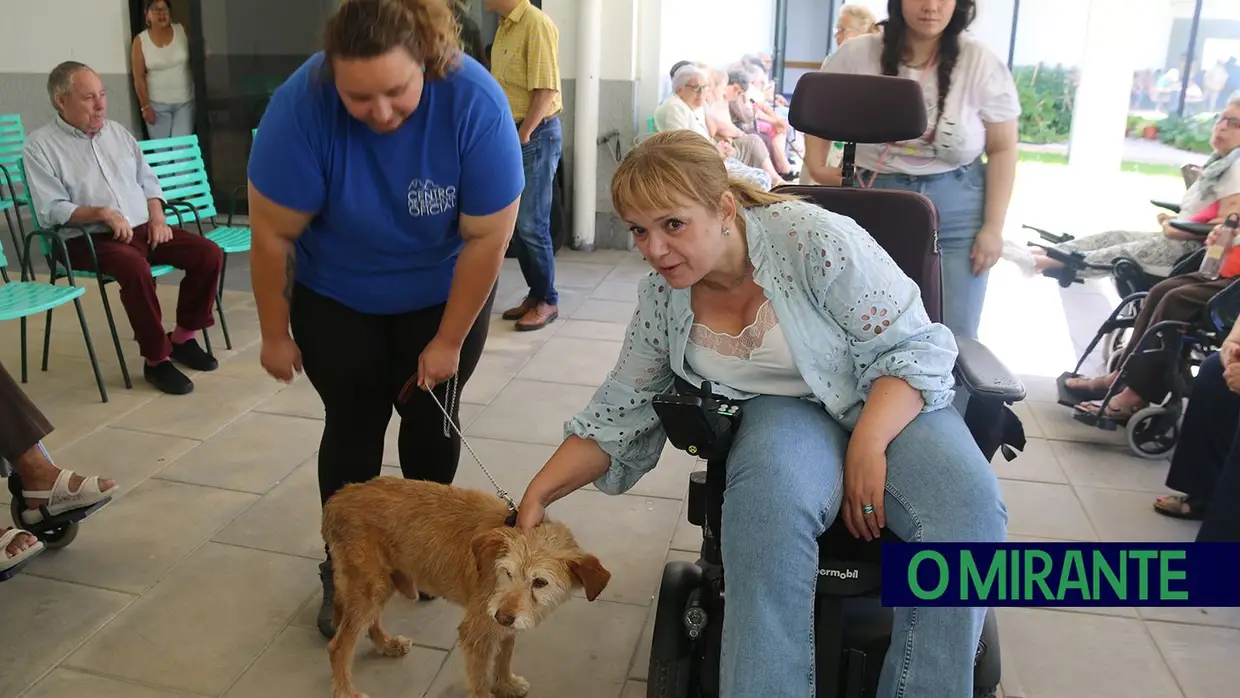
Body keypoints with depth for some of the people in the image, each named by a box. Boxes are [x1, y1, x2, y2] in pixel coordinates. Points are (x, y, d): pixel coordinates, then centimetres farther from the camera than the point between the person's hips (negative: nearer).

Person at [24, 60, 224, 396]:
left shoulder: (117, 131, 14)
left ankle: (183, 336, 0)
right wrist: (102, 213, -23)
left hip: (143, 228, 6)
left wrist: (157, 217, -1)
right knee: (136, 268, -38)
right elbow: (50, 210, -10)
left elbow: (148, 181, 17)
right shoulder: (41, 145, -3)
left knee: (209, 253, -15)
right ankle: (156, 359, -22)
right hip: (89, 239, -6)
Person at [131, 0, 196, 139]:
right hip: (157, 104, 0)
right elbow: (139, 77, -3)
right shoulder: (140, 41, -5)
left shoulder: (183, 31, -2)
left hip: (185, 101, 0)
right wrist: (145, 106, -6)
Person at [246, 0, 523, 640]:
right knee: (352, 425, 1)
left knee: (431, 419, 6)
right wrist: (275, 334, -10)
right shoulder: (302, 105, -29)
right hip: (336, 298, 0)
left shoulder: (475, 103, -30)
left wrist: (448, 341, -16)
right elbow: (272, 233, -19)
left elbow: (487, 236, -22)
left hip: (443, 294, 0)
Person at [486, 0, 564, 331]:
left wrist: (523, 137, -15)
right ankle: (535, 293, 22)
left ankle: (547, 301, 8)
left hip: (536, 135, -8)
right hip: (511, 135, 9)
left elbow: (545, 90, -17)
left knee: (531, 225, -5)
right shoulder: (503, 28, 13)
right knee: (516, 223, 11)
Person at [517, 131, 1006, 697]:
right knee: (770, 497, -35)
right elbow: (618, 412, 4)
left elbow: (912, 346, -12)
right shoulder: (660, 299, -4)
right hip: (786, 410, 2)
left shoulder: (812, 238, -18)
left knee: (967, 508, -31)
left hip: (890, 400, -1)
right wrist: (538, 495, -5)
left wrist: (867, 445, -25)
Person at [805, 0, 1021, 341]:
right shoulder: (857, 55, -2)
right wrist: (817, 167, -1)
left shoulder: (979, 61, -4)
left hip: (957, 212, 0)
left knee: (953, 337, 1)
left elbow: (1003, 149, 0)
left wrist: (993, 227, -5)